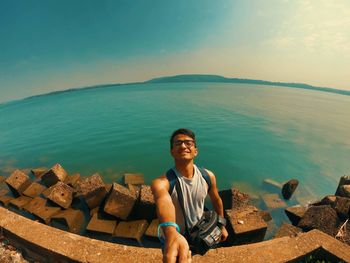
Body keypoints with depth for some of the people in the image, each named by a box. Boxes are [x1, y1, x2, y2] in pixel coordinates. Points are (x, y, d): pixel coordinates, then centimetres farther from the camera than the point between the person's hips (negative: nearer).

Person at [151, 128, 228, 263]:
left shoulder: (208, 176, -18)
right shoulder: (161, 182, -31)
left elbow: (216, 201, -1)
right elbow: (164, 204, -52)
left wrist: (222, 226, 11)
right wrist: (172, 234, -70)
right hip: (177, 236, -3)